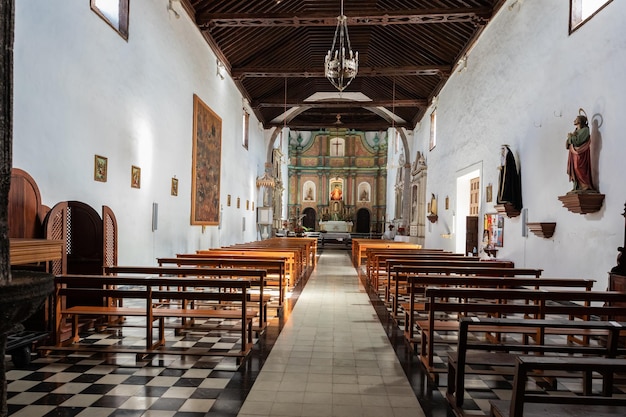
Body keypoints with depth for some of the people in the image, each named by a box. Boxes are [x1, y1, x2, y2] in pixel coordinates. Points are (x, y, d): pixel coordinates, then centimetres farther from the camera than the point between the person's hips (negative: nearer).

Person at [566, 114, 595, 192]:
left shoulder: (585, 129, -6)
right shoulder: (575, 130, 17)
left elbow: (578, 141, -18)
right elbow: (568, 144, 13)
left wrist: (570, 136, -4)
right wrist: (570, 137, -5)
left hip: (580, 154, -8)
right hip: (573, 153, 8)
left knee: (579, 169, -12)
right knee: (574, 169, 3)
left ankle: (584, 186, -9)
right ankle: (577, 187, 4)